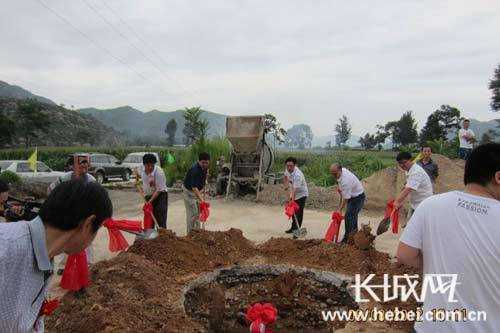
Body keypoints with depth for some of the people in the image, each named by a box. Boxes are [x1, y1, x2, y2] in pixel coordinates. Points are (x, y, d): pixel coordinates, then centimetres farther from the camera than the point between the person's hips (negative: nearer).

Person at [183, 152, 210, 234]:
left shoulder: (205, 167, -6)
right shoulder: (195, 170, -32)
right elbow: (194, 187, -37)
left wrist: (202, 193, 9)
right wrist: (201, 199, -46)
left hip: (198, 191, 8)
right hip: (189, 192, -8)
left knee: (198, 213, 12)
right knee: (192, 214, -7)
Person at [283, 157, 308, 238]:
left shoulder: (297, 175, -34)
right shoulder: (287, 170, -9)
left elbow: (295, 190, -38)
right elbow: (286, 176, 17)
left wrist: (292, 200, -41)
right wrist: (286, 185, 8)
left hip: (301, 194, -8)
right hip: (292, 193, 8)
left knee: (298, 212, -12)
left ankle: (297, 230, -5)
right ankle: (293, 228, 32)